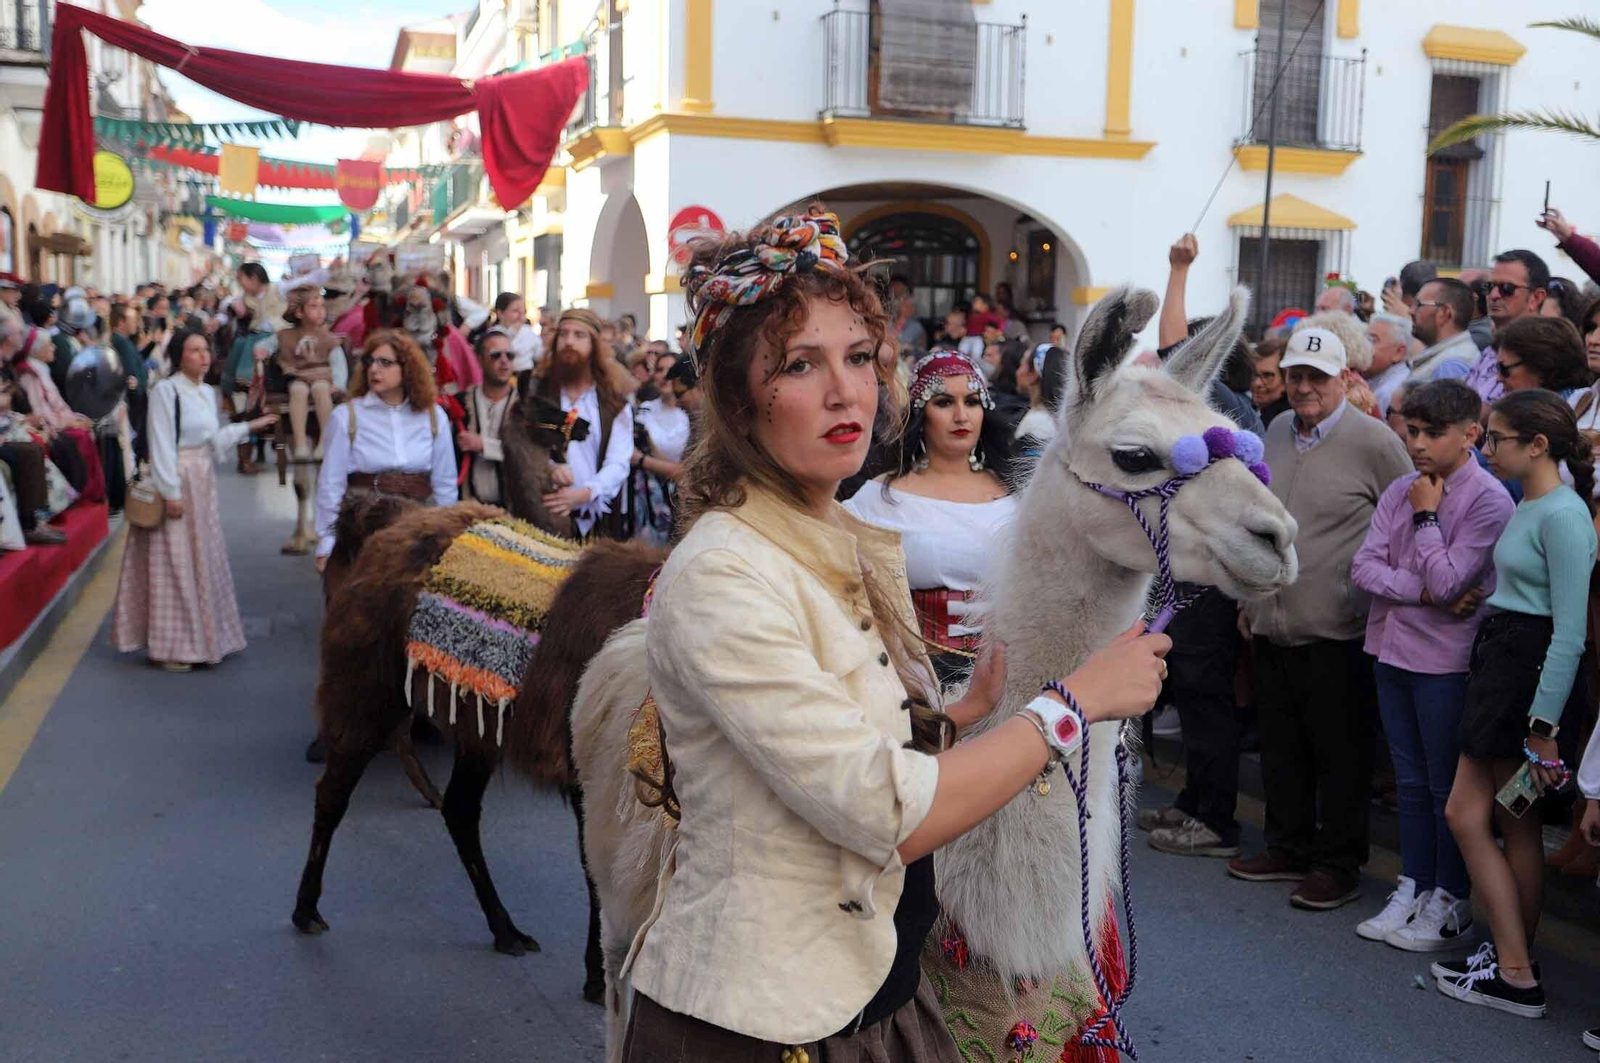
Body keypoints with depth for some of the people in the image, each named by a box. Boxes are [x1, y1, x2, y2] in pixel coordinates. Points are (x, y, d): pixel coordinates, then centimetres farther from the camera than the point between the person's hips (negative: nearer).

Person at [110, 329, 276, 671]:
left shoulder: (207, 392, 11)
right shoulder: (165, 390, -13)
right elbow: (162, 445, -16)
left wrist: (248, 427, 18)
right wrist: (170, 493, -19)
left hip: (203, 483, 8)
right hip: (176, 481, -8)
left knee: (204, 561, 13)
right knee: (174, 564, -2)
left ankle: (199, 637, 24)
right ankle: (168, 646, 6)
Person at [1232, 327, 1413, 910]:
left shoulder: (1373, 441, -10)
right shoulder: (1278, 432, 10)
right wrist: (1251, 596, 18)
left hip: (1336, 631, -7)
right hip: (1272, 624, 7)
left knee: (1340, 754, 5)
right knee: (1281, 748, 16)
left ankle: (1339, 865, 17)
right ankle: (1289, 849, 31)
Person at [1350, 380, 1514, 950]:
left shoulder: (1488, 500, -12)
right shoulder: (1399, 491, 5)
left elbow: (1446, 582, -20)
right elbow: (1363, 566, -2)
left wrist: (1426, 516, -12)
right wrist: (1423, 593, -14)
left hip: (1445, 658, -6)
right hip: (1392, 648, 6)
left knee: (1448, 785, 6)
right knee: (1410, 779, 16)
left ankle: (1450, 901, 19)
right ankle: (1412, 887, 29)